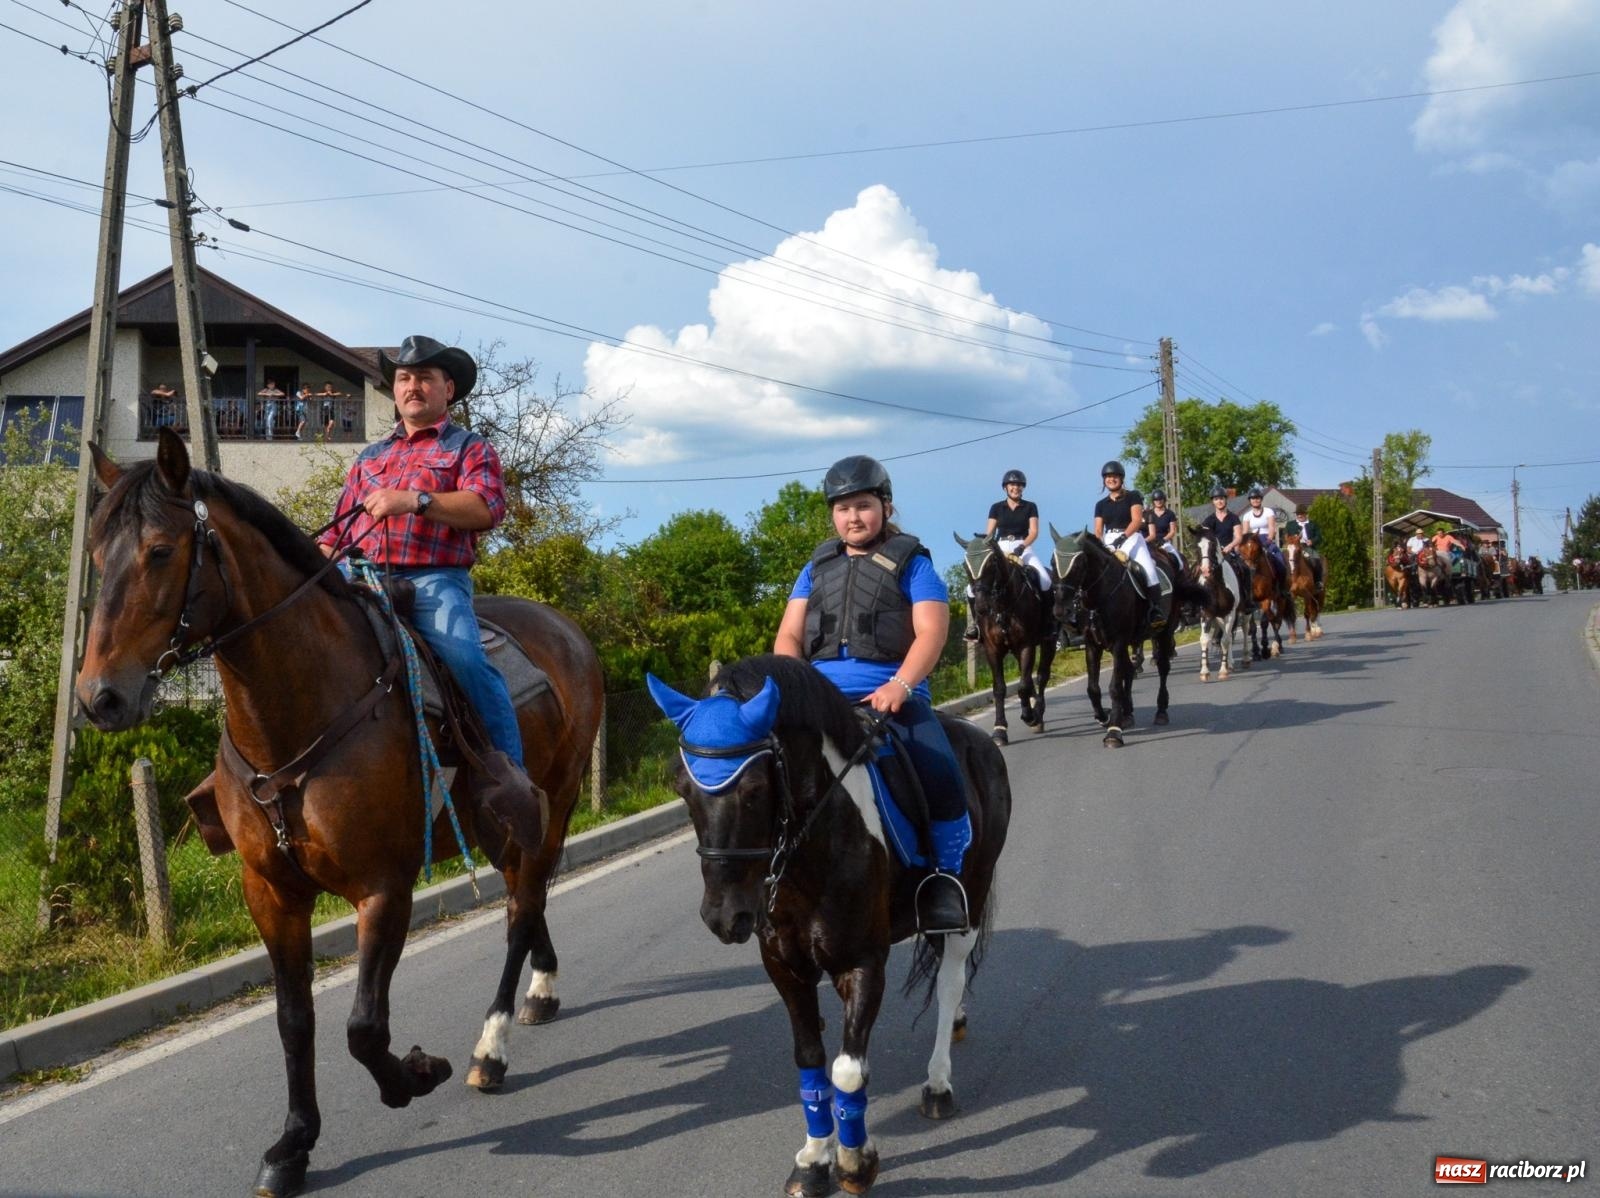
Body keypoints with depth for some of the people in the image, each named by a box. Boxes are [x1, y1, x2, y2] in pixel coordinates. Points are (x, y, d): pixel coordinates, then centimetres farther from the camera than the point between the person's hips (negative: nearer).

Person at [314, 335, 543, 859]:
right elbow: (340, 527, 28)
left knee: (466, 658, -31)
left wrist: (415, 501, -18)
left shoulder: (469, 448, 13)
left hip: (434, 580, -5)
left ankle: (511, 779, -29)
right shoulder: (370, 457, 29)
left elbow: (488, 506, -7)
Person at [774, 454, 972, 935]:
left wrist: (899, 686, -22)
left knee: (941, 775, -27)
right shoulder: (818, 567, 19)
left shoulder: (911, 563, 6)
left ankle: (947, 878, -10)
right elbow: (788, 635, 15)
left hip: (891, 694, -4)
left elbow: (930, 633, -6)